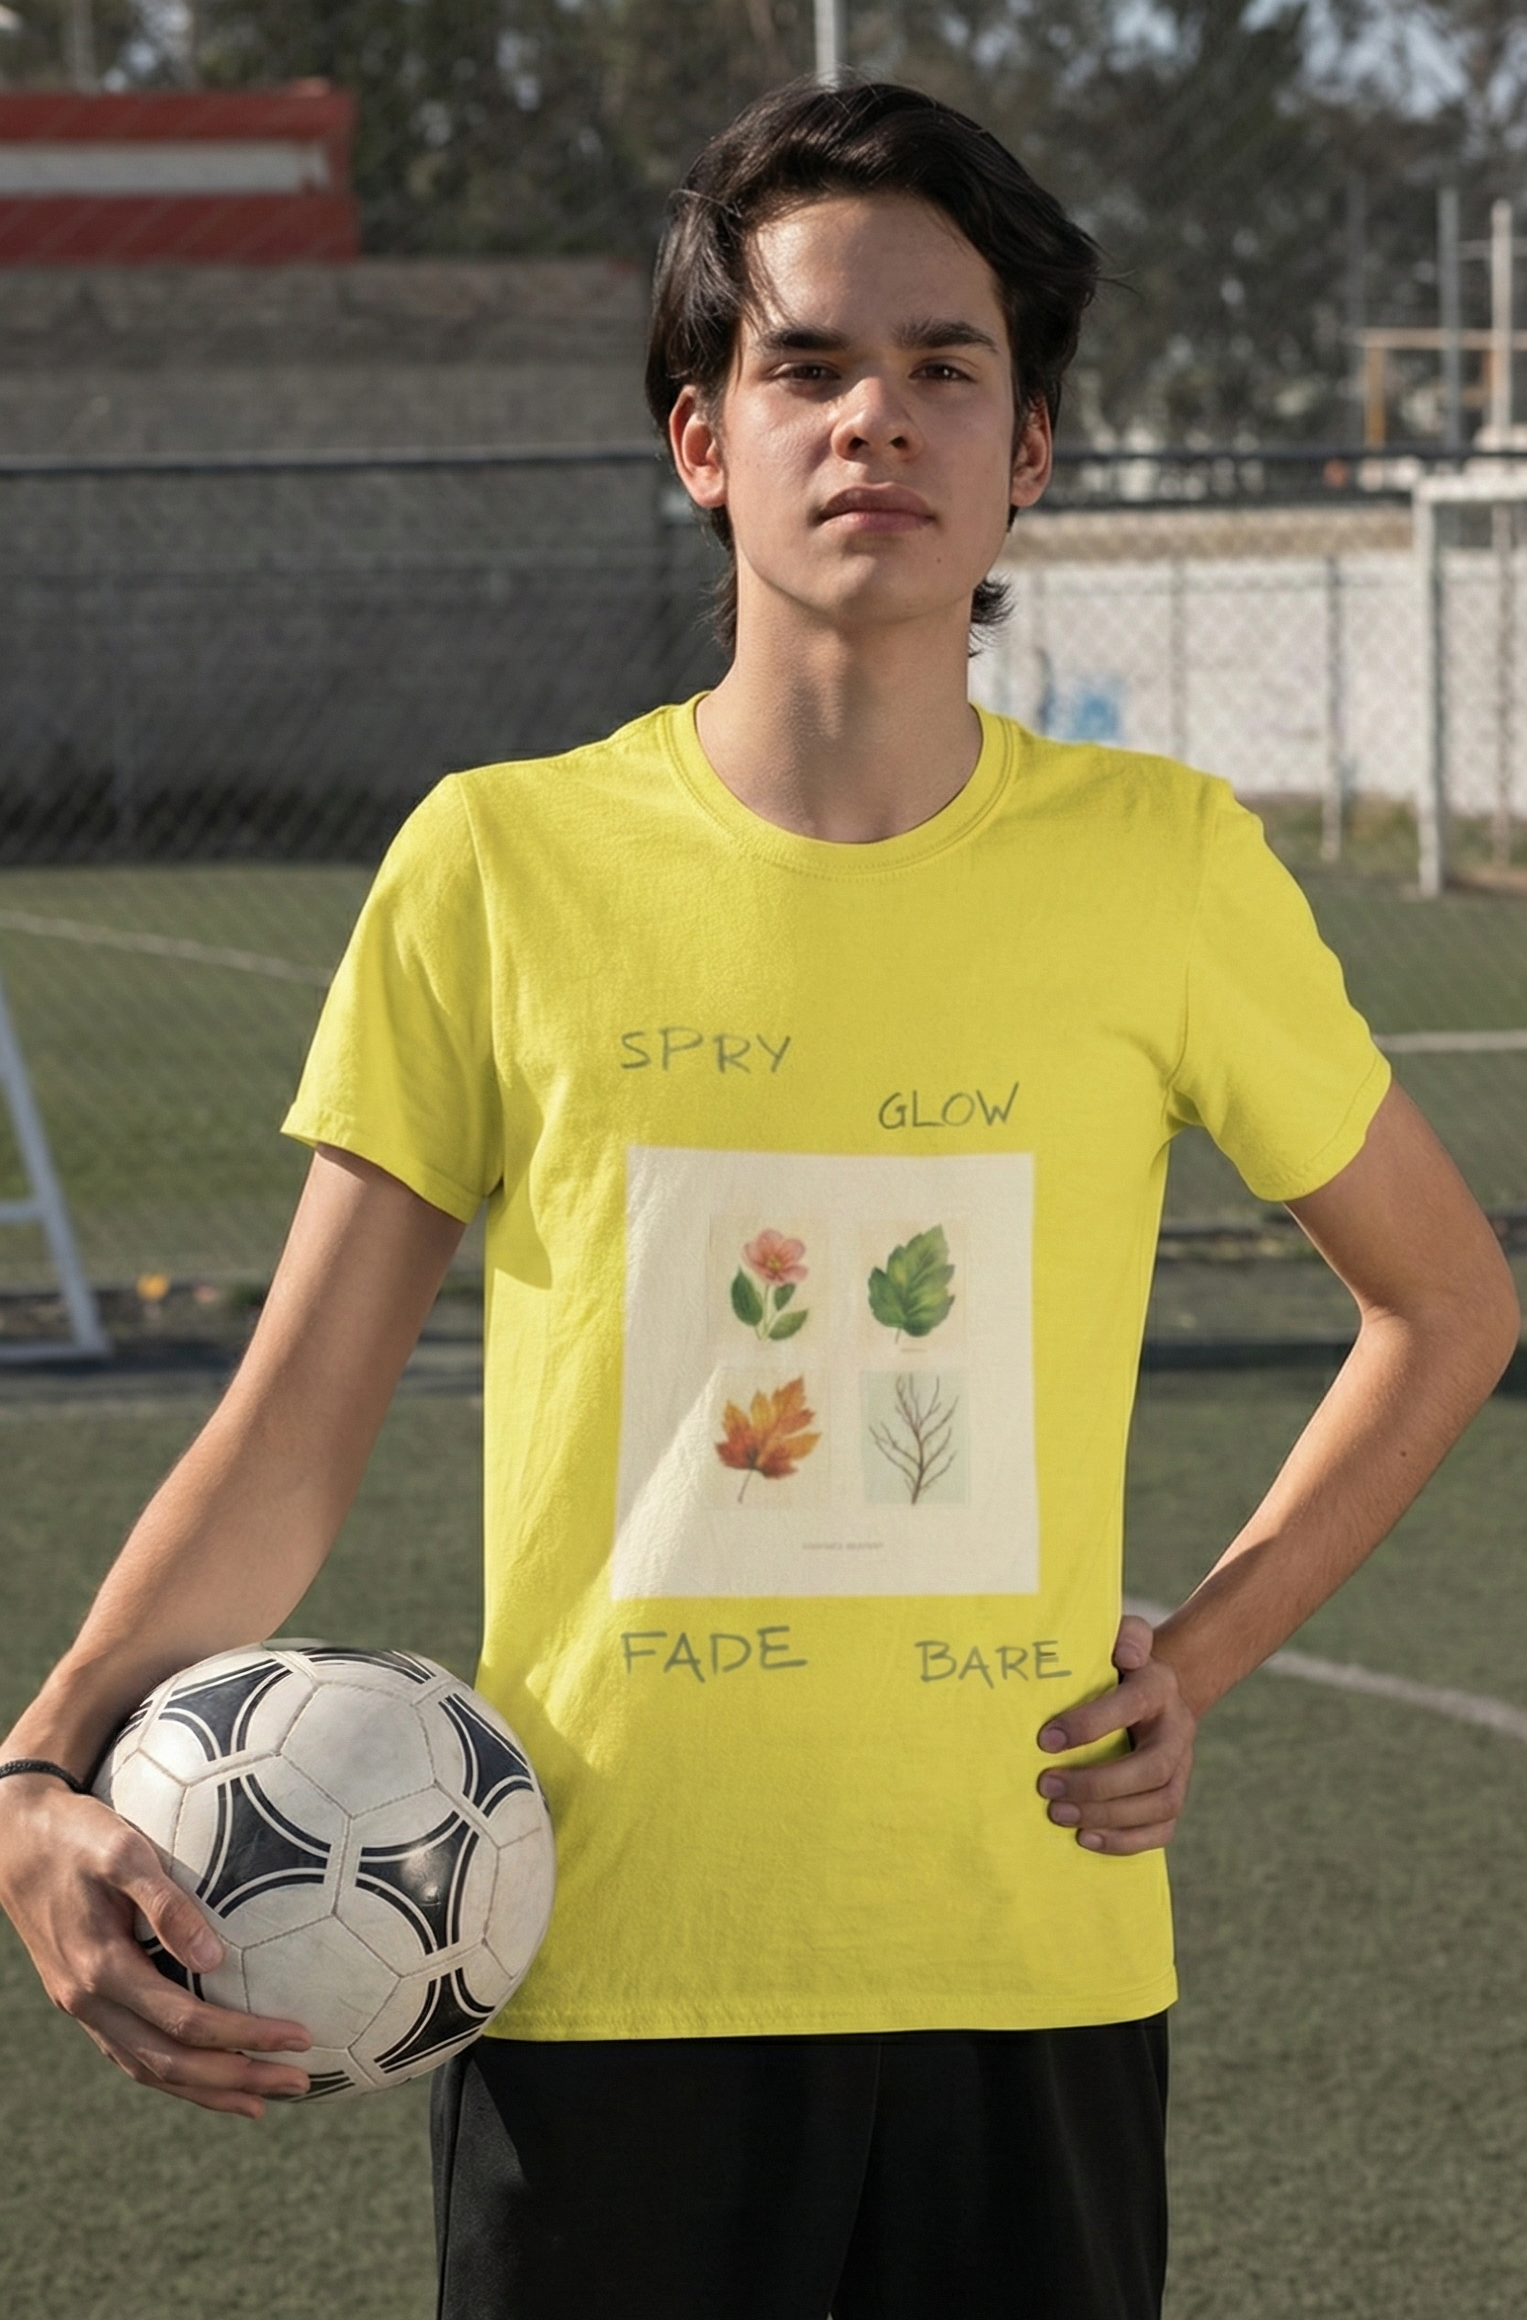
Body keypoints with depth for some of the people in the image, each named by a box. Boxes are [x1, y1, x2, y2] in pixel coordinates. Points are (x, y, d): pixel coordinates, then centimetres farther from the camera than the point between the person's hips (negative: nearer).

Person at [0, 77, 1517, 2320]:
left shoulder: (1166, 866, 0)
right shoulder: (499, 866, -2)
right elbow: (291, 1427, 1)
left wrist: (1201, 1658, 3)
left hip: (1035, 1977, 1)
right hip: (599, 1988, -1)